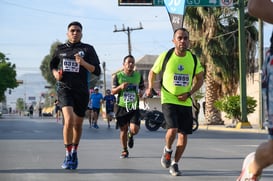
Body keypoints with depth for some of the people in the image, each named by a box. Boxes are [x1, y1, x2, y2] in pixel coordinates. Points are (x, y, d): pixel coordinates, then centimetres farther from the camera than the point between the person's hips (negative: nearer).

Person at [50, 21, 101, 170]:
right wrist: (55, 73, 3)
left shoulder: (87, 49, 1)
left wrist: (83, 63, -21)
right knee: (69, 120, -22)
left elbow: (97, 71, -5)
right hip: (64, 89, -1)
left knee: (78, 124, 13)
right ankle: (68, 155, -12)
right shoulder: (60, 49, 8)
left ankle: (74, 152, 38)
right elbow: (52, 65, 25)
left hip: (81, 91, 1)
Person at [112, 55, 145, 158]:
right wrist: (120, 87, -17)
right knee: (123, 129, 6)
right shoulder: (118, 76, 0)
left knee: (134, 129, -13)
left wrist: (141, 92, -5)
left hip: (134, 107, 0)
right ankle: (125, 151, 24)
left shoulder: (138, 75, 5)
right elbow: (113, 91, 3)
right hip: (122, 107, 0)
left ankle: (130, 136, 25)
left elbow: (142, 87, 18)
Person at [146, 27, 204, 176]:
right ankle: (167, 150, 12)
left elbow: (200, 79, 10)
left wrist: (189, 93, -4)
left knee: (183, 135, 3)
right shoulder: (165, 56, -6)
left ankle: (174, 164, 22)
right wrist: (150, 87, -5)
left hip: (186, 102, 3)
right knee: (172, 130, -21)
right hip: (168, 100, -3)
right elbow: (153, 72, 10)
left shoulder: (193, 59, 0)